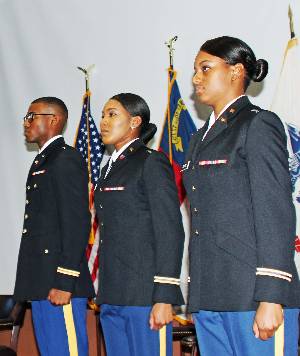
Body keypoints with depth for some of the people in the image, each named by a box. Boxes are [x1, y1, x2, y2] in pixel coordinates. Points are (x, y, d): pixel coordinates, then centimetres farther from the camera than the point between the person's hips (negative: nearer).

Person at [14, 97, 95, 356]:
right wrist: (33, 286, 14)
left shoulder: (66, 159, -8)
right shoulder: (42, 162, 21)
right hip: (41, 284, 10)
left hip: (59, 283, -10)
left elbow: (77, 223, -16)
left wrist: (64, 282, -20)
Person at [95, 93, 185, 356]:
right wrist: (105, 294, 14)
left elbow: (170, 232, -11)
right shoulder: (109, 169, 20)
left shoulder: (152, 162, -5)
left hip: (145, 294, -8)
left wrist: (164, 298, -17)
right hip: (112, 296, 8)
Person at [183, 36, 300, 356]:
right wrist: (196, 299, 15)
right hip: (209, 297, 8)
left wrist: (271, 298, -17)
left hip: (252, 294, -7)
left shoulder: (259, 124, -3)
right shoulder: (201, 137, 20)